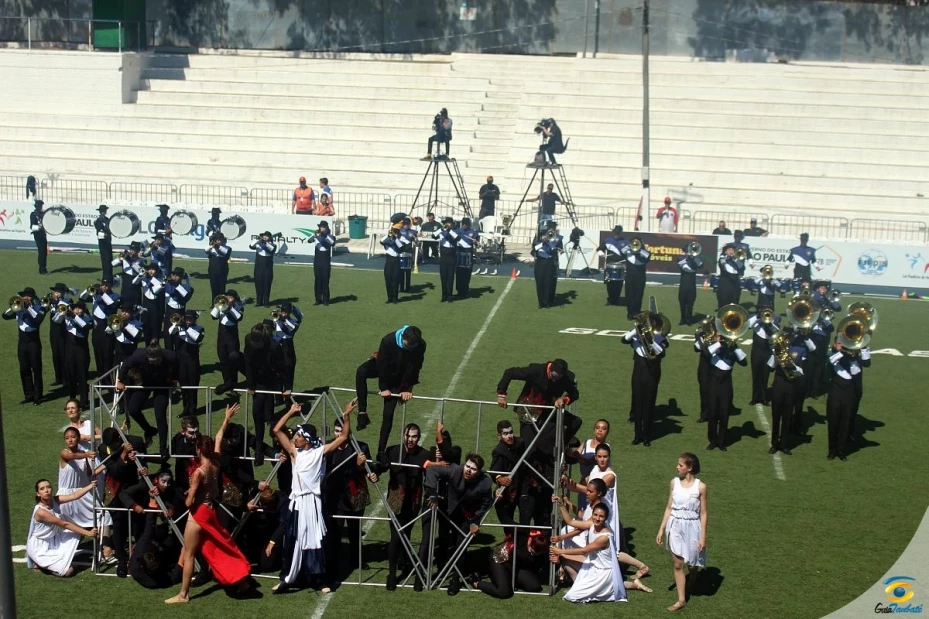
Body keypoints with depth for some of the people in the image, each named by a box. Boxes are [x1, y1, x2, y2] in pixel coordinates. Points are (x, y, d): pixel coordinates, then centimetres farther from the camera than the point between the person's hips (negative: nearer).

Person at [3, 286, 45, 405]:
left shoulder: (38, 308, -6)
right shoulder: (19, 308, 8)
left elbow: (39, 318, -25)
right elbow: (5, 316, 1)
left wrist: (28, 307, -25)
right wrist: (13, 307, -14)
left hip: (34, 342, -5)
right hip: (22, 342, 5)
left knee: (36, 370, -2)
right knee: (24, 370, 8)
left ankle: (38, 396, 2)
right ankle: (29, 395, 16)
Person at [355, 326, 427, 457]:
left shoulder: (420, 346, -28)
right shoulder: (388, 340, -33)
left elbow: (415, 367, -16)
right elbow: (382, 364, -25)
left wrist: (408, 389, -14)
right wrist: (383, 387, -20)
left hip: (398, 378, 1)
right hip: (383, 369, -1)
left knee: (388, 413, -6)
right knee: (361, 371, -36)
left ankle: (381, 450, 0)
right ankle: (362, 414, -35)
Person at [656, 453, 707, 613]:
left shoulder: (700, 487, -11)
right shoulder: (674, 482, -2)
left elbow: (703, 513, -6)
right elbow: (669, 508, 5)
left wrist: (703, 536, -8)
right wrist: (661, 529, 5)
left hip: (691, 527, -2)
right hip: (675, 526, 2)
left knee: (691, 563, 13)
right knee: (678, 564, 1)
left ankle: (690, 586, 42)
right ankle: (681, 600, 5)